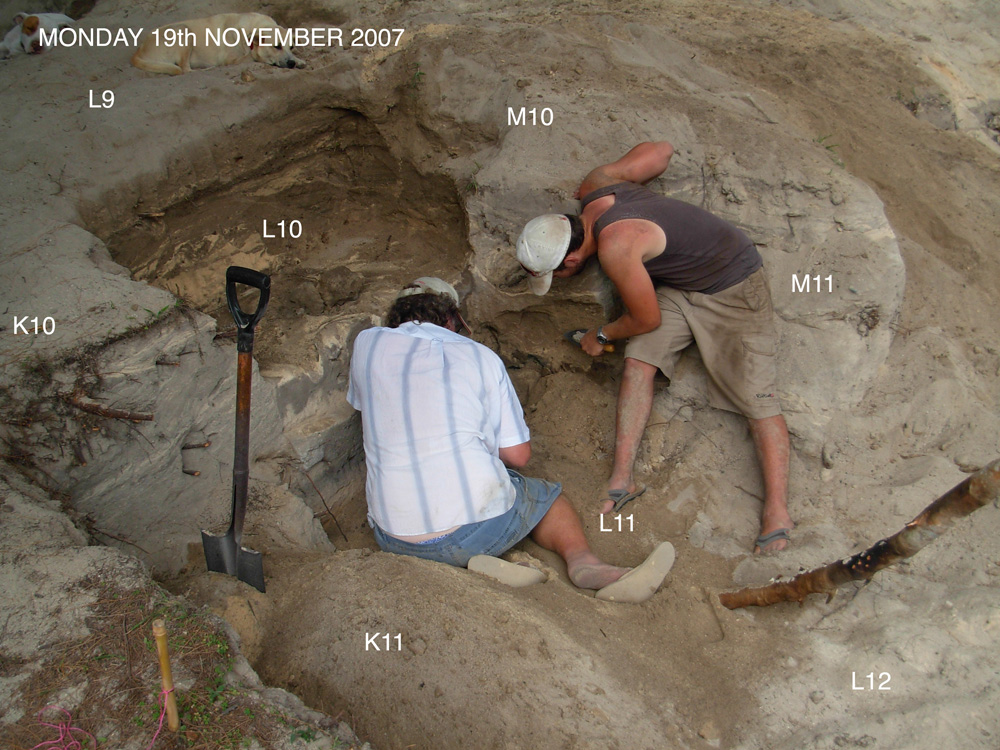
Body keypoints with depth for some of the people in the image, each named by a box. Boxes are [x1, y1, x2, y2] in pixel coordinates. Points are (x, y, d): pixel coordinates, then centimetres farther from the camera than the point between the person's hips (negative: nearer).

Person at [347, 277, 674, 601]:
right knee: (547, 496, 28)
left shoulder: (368, 344, 5)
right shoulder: (481, 357, 3)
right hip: (480, 529, 0)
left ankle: (477, 564, 5)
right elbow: (518, 454, 3)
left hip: (396, 540, 1)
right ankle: (582, 561, -4)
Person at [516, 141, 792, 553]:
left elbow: (648, 319, -19)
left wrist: (601, 336, -1)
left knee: (754, 395, -13)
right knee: (638, 360, -9)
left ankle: (777, 512, -12)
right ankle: (622, 479, -7)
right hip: (677, 284, 8)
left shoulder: (615, 247, -33)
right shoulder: (595, 184, -10)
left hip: (733, 287, -8)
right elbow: (661, 149, 2)